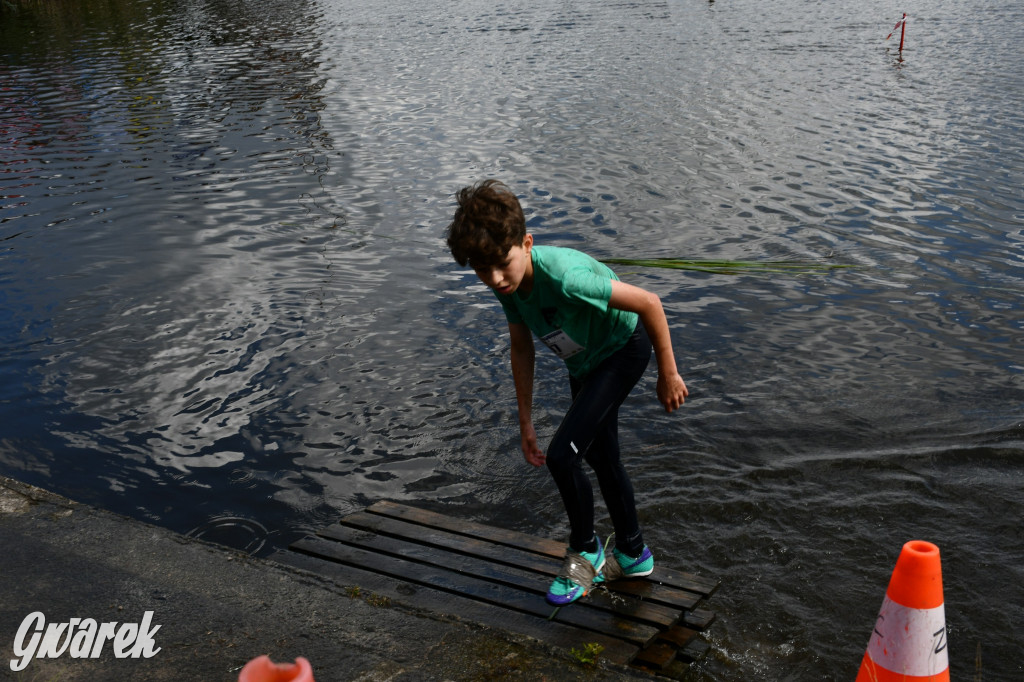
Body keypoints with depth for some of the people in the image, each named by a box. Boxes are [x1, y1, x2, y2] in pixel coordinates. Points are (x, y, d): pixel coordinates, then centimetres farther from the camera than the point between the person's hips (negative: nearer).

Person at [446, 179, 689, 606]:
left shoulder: (562, 276, -40)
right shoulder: (508, 283, -16)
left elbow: (649, 304, -33)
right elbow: (522, 349, -1)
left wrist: (668, 374, -22)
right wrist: (526, 424, 3)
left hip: (624, 351, -8)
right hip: (584, 363, 8)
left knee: (561, 454, -17)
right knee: (601, 459, 19)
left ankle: (584, 552, 7)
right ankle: (632, 555, 39)